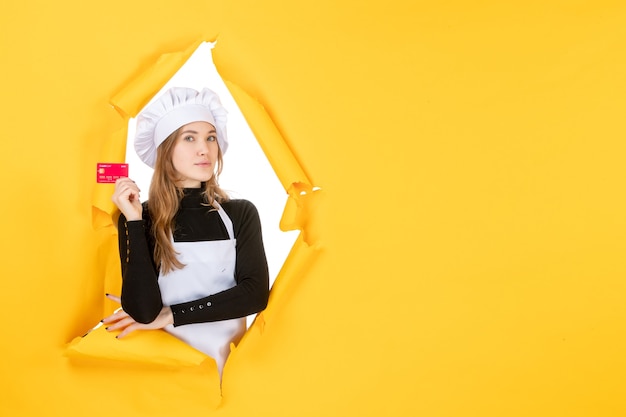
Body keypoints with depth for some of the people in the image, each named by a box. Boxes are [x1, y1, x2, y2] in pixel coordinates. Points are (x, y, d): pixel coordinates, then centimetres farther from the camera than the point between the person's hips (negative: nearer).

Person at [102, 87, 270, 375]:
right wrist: (135, 221, -13)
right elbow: (144, 312, -11)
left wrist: (171, 315, -8)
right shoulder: (139, 217, -1)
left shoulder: (241, 214, 3)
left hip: (228, 358, 1)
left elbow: (255, 292, -6)